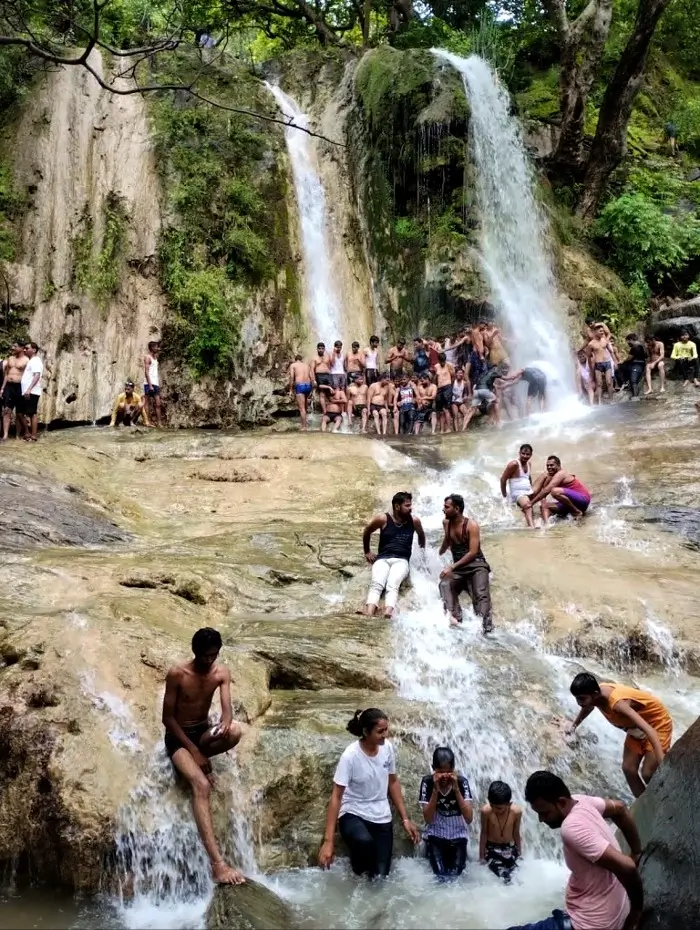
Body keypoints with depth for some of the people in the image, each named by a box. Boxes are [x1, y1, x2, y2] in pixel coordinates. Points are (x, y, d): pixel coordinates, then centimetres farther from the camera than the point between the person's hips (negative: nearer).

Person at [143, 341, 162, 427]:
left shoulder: (155, 358, 19)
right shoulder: (147, 357, -5)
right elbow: (146, 372, -13)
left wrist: (159, 384, 13)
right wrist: (150, 385, -19)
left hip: (156, 384, 8)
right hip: (149, 384, -8)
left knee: (157, 404, 3)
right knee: (148, 404, -6)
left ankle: (159, 423, 1)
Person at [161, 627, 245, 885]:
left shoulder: (222, 673, -5)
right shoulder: (177, 674, -17)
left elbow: (227, 710, -13)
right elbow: (167, 718, -13)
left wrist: (226, 722, -39)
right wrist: (194, 751, -18)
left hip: (204, 732, 4)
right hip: (178, 737, -4)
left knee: (235, 731, -32)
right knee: (202, 785, -30)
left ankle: (201, 757, -1)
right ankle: (217, 863, -38)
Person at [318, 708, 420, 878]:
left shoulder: (387, 748, -7)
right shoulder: (350, 755, -22)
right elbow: (336, 796, -22)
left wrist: (405, 819, 6)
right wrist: (328, 840, -27)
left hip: (381, 818, 4)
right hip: (352, 814, -4)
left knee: (380, 876, -3)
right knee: (364, 841, -37)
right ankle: (358, 874, -4)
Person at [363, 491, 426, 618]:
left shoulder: (414, 521, 6)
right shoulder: (383, 519, 0)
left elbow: (421, 535, 30)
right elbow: (367, 531, 17)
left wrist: (422, 551, 31)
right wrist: (367, 552, 21)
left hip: (401, 561, 0)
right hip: (382, 559, 0)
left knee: (392, 586, -33)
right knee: (376, 584, -33)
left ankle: (386, 618, -56)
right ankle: (368, 617, -52)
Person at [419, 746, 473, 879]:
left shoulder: (461, 782, -11)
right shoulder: (427, 782, -11)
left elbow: (469, 818, -17)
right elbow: (428, 819, -15)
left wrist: (456, 789, -24)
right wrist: (436, 790, -25)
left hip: (458, 836, 1)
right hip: (435, 837, -1)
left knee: (455, 876, -11)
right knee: (441, 876, -17)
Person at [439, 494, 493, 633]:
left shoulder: (471, 525, -9)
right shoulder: (446, 523, 10)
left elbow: (473, 552, -15)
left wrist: (452, 567, -21)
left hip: (476, 564, -4)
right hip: (458, 567, 4)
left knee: (481, 595, -29)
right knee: (444, 584, -29)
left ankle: (486, 627, -43)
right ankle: (455, 619, -46)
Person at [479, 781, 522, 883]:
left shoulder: (516, 812, -18)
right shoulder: (486, 811, -21)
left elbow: (516, 833, -2)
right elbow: (484, 833, -8)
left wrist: (519, 853, 9)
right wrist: (481, 856, -1)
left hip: (510, 849, 2)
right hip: (492, 849, -2)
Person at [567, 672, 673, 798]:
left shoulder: (617, 702, -41)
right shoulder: (596, 694, -17)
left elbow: (648, 729, -49)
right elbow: (588, 707, 11)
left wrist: (662, 760, -57)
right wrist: (574, 725, 26)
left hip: (657, 723, -8)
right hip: (635, 727, 8)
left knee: (648, 774, -11)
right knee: (628, 769, 4)